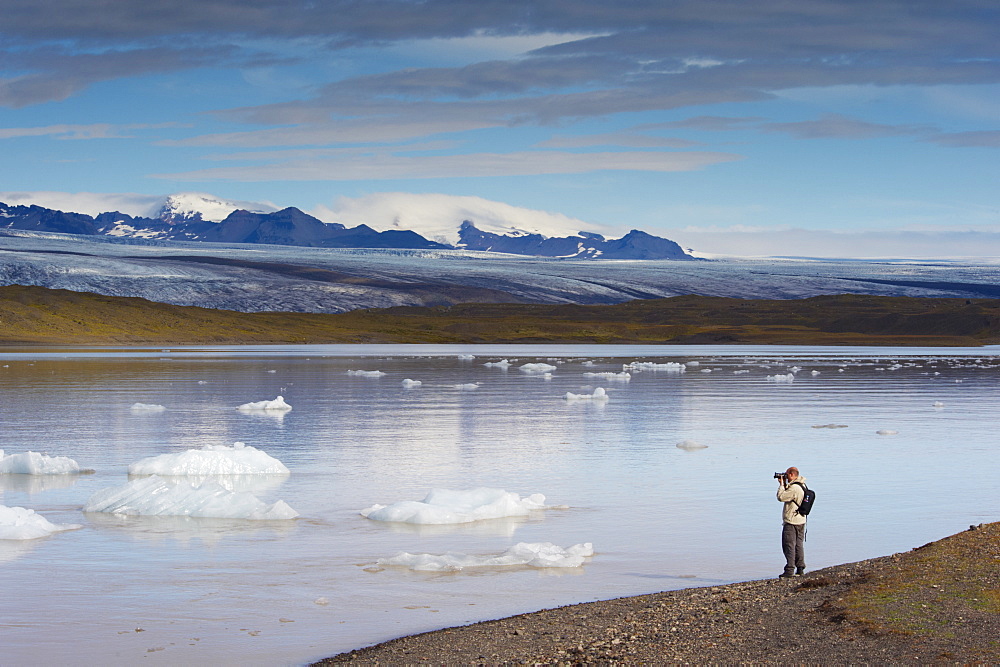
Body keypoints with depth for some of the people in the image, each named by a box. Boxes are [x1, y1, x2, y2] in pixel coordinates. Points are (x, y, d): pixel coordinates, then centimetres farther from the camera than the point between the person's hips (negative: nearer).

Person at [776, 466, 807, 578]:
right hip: (801, 521, 10)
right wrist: (784, 484, 12)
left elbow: (781, 497, -21)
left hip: (791, 522, -10)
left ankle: (789, 570, -8)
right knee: (798, 545, 13)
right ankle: (800, 569, 16)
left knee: (789, 546, -6)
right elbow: (788, 495, 21)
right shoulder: (802, 486, 11)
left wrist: (781, 484, -10)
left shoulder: (794, 488, -21)